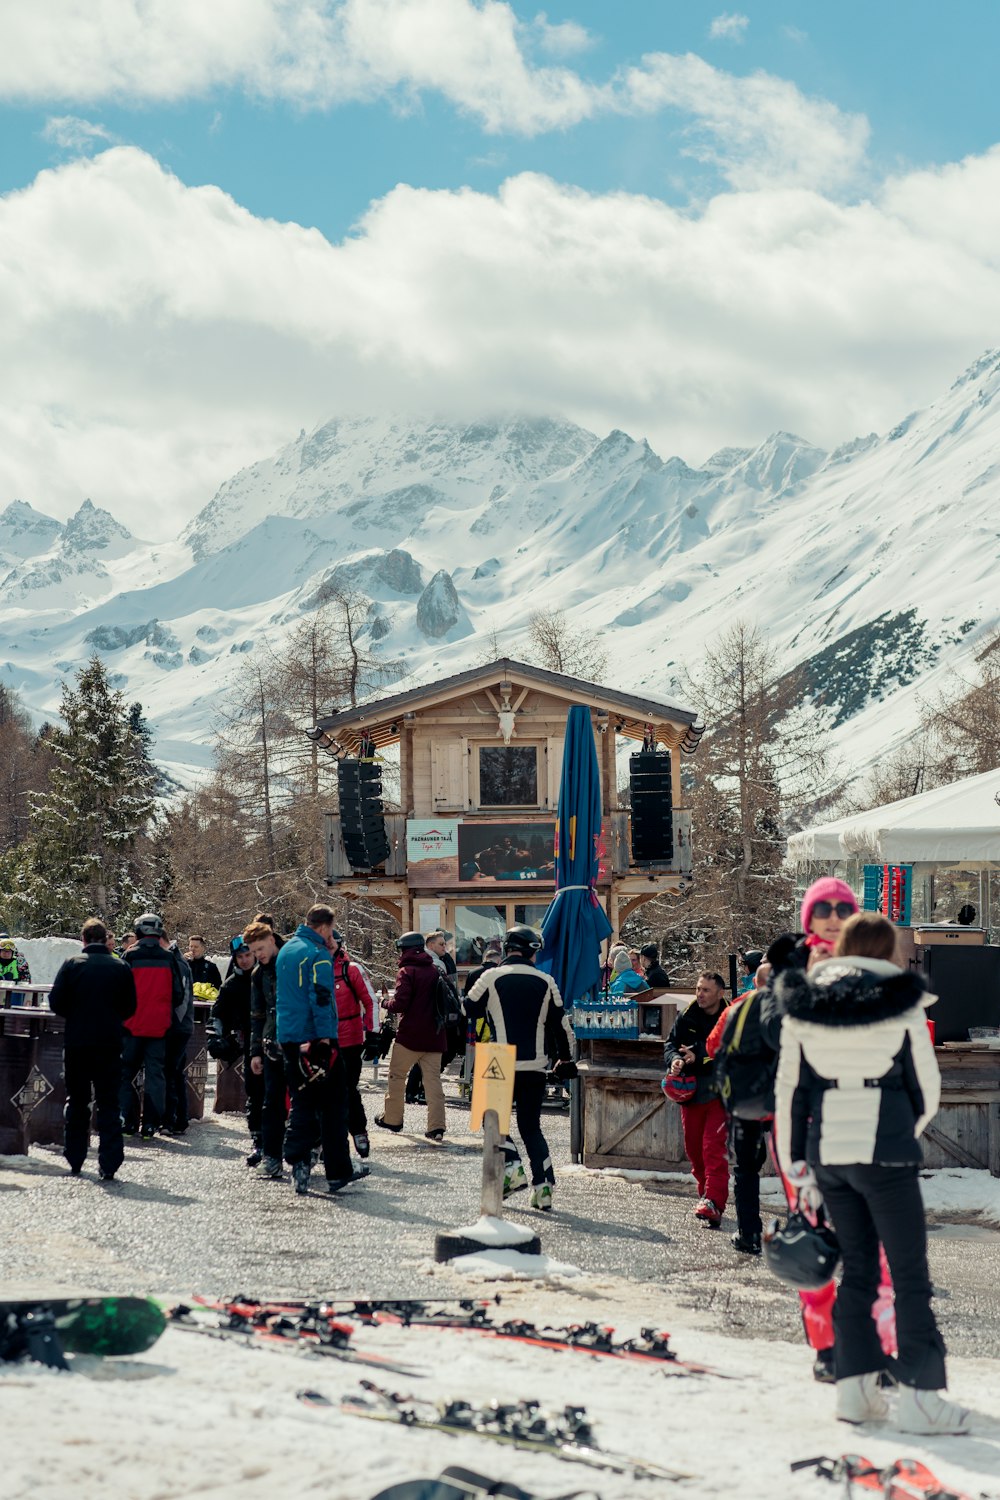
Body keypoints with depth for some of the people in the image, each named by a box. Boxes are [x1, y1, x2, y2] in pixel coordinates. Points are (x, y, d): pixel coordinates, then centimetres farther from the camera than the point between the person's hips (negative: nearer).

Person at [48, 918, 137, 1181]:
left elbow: (56, 1002, -5)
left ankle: (74, 1161, 16)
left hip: (76, 1043, 0)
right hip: (110, 1043, 0)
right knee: (108, 1104, 3)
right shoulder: (121, 968, -1)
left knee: (76, 1102, 12)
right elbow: (130, 1008, 3)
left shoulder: (72, 964, -4)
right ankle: (109, 1165, -5)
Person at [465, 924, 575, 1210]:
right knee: (531, 1126, 13)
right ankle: (543, 1187, 4)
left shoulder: (490, 978, -4)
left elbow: (466, 1012, 4)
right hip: (536, 1068, 3)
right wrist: (565, 1059, 22)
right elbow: (562, 1024, 9)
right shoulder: (546, 983, 4)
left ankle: (512, 1167, -6)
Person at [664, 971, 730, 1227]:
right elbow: (671, 1044, 8)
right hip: (691, 1089, 6)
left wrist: (699, 1057, -22)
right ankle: (707, 1193, 32)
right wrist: (675, 1059, -14)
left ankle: (714, 1203, -19)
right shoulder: (687, 1017, 8)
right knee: (693, 1148, 13)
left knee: (714, 1148, -14)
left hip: (719, 1092, -6)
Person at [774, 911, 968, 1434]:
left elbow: (789, 1089, 8)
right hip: (884, 1153, -4)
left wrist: (797, 1167, 15)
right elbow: (926, 1083, 4)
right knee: (910, 1273, 1)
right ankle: (920, 1395, -3)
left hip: (826, 1150, 4)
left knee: (857, 1268, 15)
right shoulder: (901, 1003, -3)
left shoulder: (802, 1007, 6)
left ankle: (854, 1386, 12)